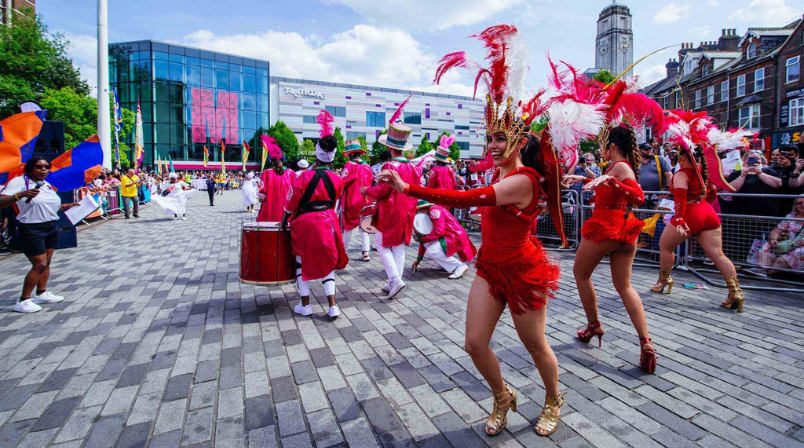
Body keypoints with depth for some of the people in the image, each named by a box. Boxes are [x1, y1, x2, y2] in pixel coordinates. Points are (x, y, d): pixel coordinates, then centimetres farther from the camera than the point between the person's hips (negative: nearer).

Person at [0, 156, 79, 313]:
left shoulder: (47, 185, 14)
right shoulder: (19, 181, -9)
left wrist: (67, 206, 9)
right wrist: (20, 195, -35)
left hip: (51, 227, 7)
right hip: (31, 229, -7)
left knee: (47, 262, 10)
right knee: (40, 264, -10)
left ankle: (41, 293, 22)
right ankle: (23, 301, 0)